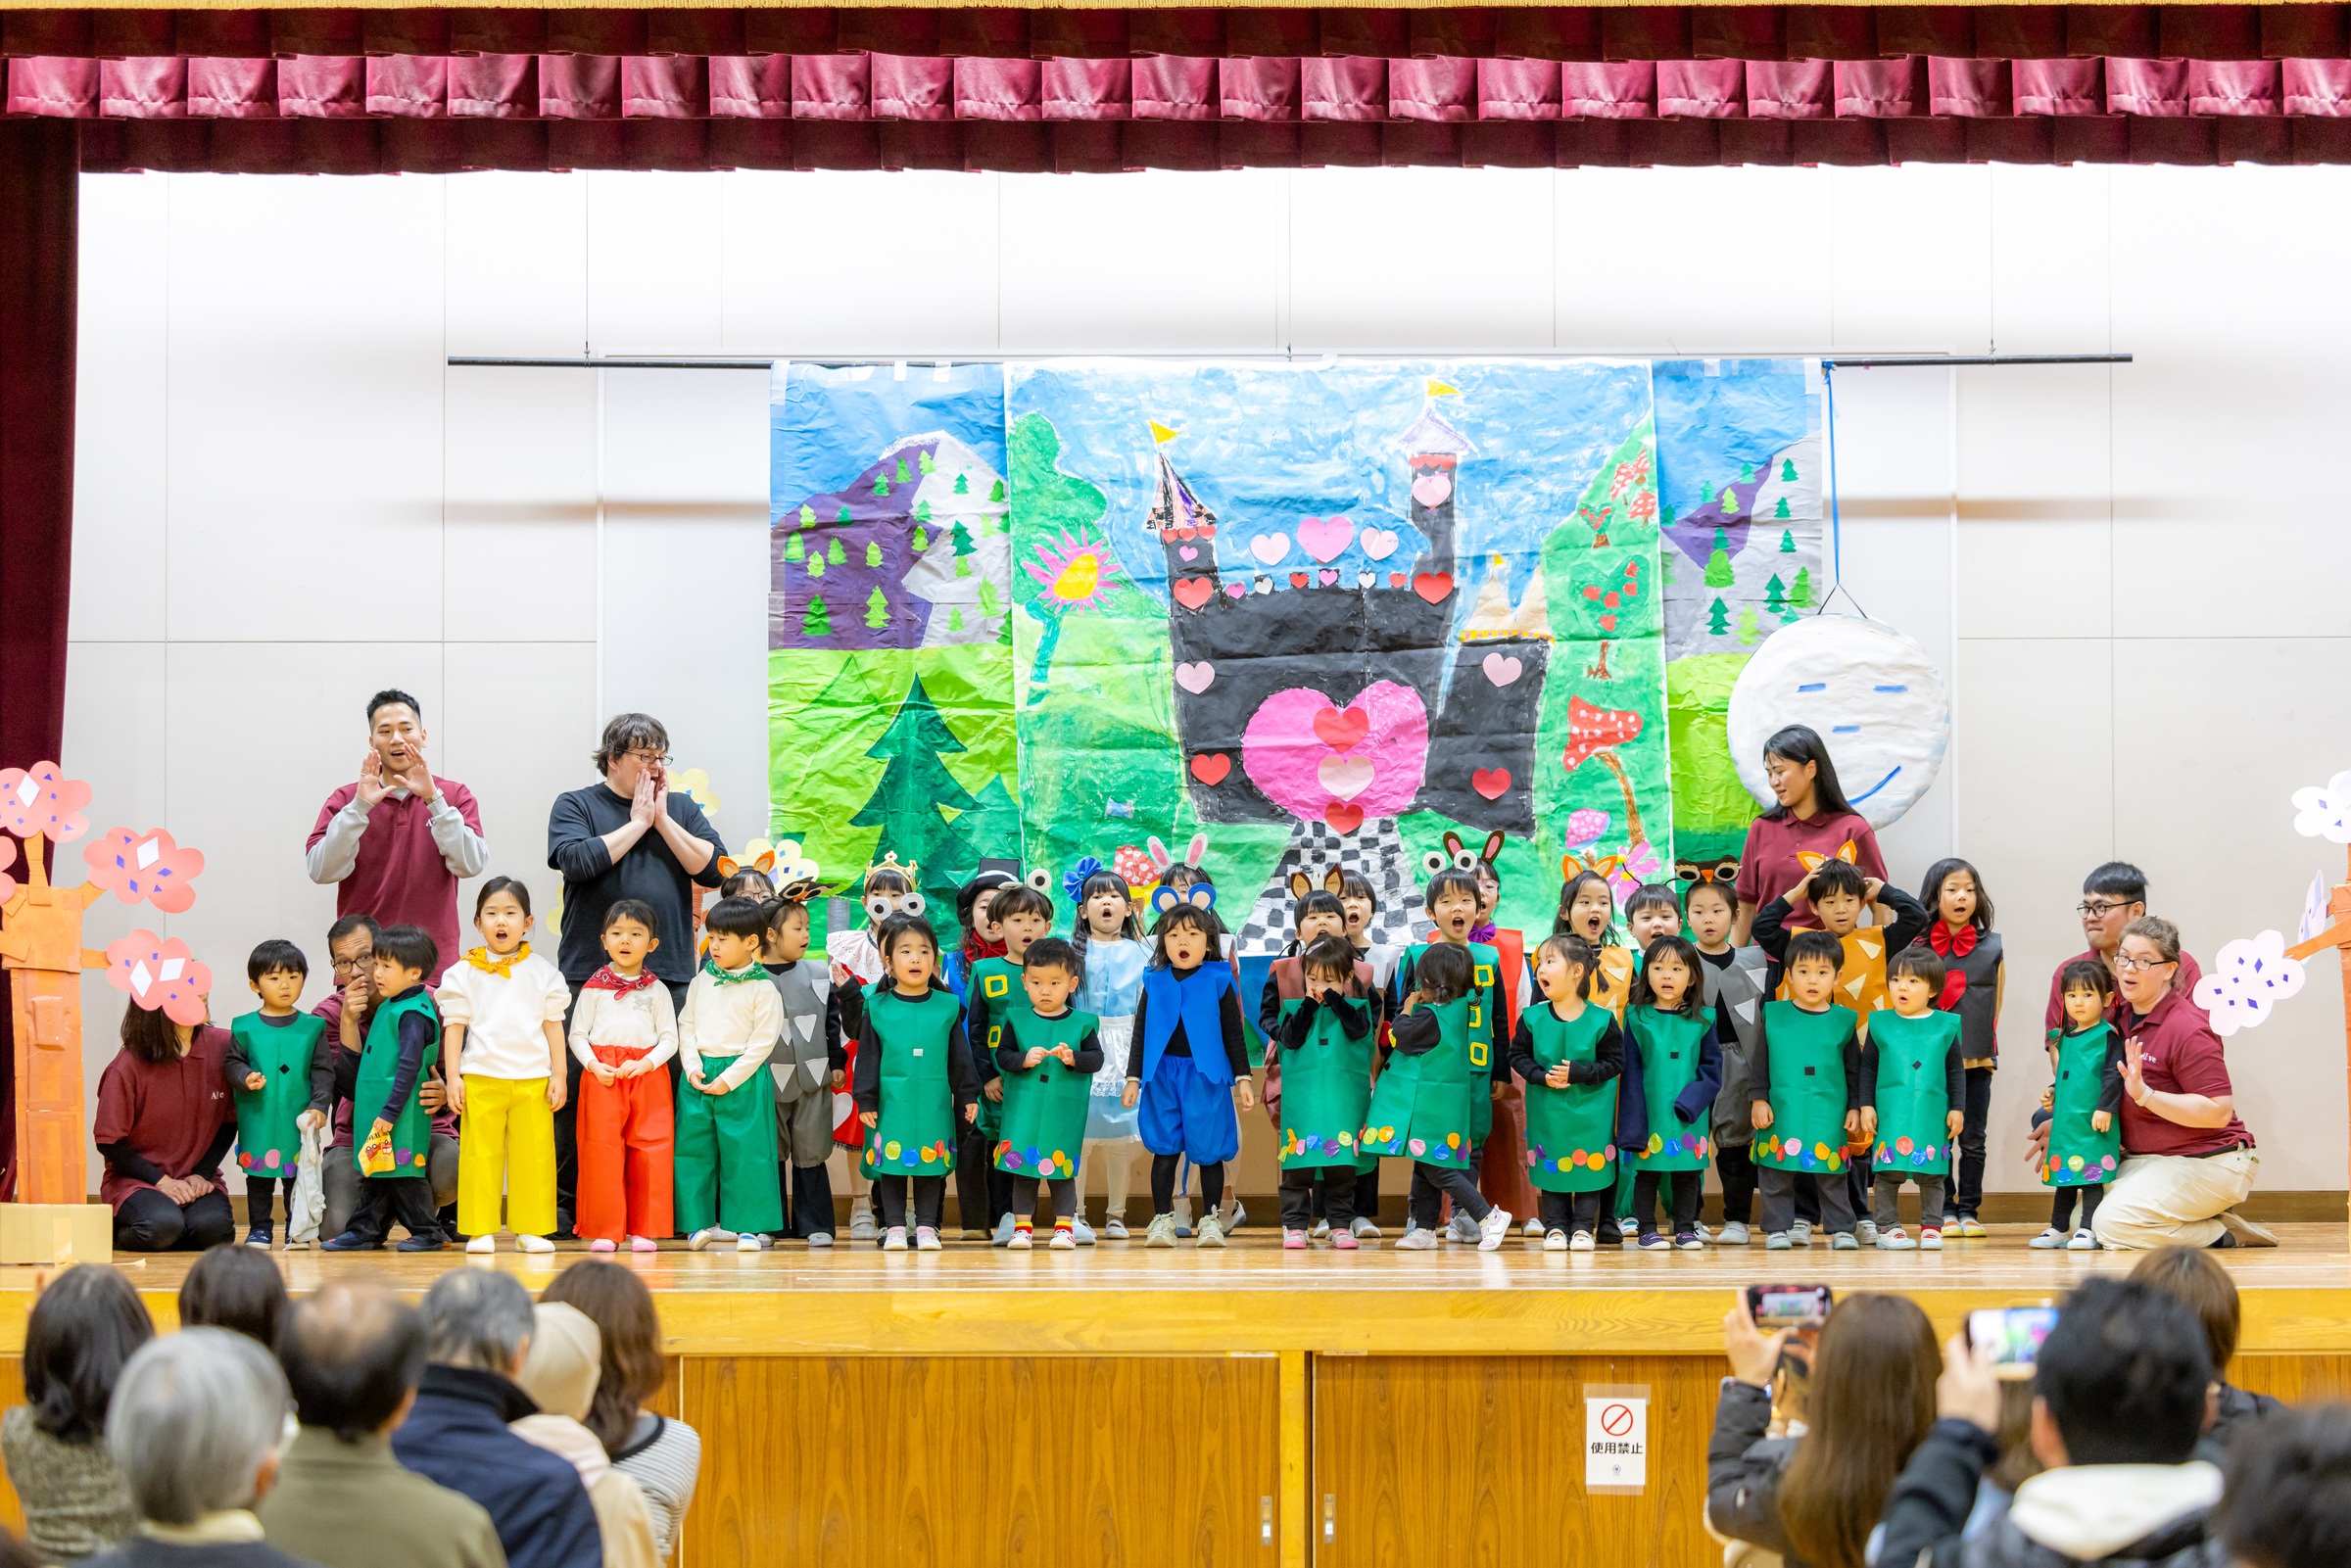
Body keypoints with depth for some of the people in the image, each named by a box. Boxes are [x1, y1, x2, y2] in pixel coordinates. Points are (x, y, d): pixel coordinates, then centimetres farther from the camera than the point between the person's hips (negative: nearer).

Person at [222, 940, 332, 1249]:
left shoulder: (312, 1027, 4)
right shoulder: (245, 1027, 3)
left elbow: (324, 1071, 4)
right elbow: (231, 1062, 7)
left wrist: (319, 1106, -6)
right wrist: (245, 1078, -14)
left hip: (298, 1119, 0)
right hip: (257, 1119, 0)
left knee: (297, 1175, 4)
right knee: (259, 1176, 6)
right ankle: (259, 1228, 15)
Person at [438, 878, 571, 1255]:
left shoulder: (541, 972, 7)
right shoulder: (466, 972, 5)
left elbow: (553, 1025, 9)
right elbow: (454, 1025, 5)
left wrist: (559, 1075, 4)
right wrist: (452, 1076, -1)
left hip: (533, 1079, 1)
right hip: (481, 1078, -1)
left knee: (534, 1156, 1)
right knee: (480, 1155, -1)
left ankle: (531, 1229, 9)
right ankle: (480, 1231, 6)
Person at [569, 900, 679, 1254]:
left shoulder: (656, 990, 9)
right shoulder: (594, 987, 7)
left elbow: (669, 1038, 6)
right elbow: (577, 1034, 7)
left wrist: (645, 1064, -11)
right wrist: (593, 1065, -9)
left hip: (648, 1074, 1)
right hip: (602, 1075, -1)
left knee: (650, 1151, -3)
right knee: (601, 1151, -4)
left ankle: (645, 1230, 5)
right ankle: (605, 1231, 1)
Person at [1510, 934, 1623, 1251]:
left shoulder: (1601, 1020, -11)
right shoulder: (1532, 1018, -5)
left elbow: (1614, 1063, -9)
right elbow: (1518, 1056, 1)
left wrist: (1577, 1073, -20)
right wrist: (1543, 1077, -15)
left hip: (1590, 1111, -2)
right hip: (1547, 1109, 2)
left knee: (1589, 1165, 5)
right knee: (1550, 1166, 7)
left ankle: (1583, 1227, 16)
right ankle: (1555, 1227, 17)